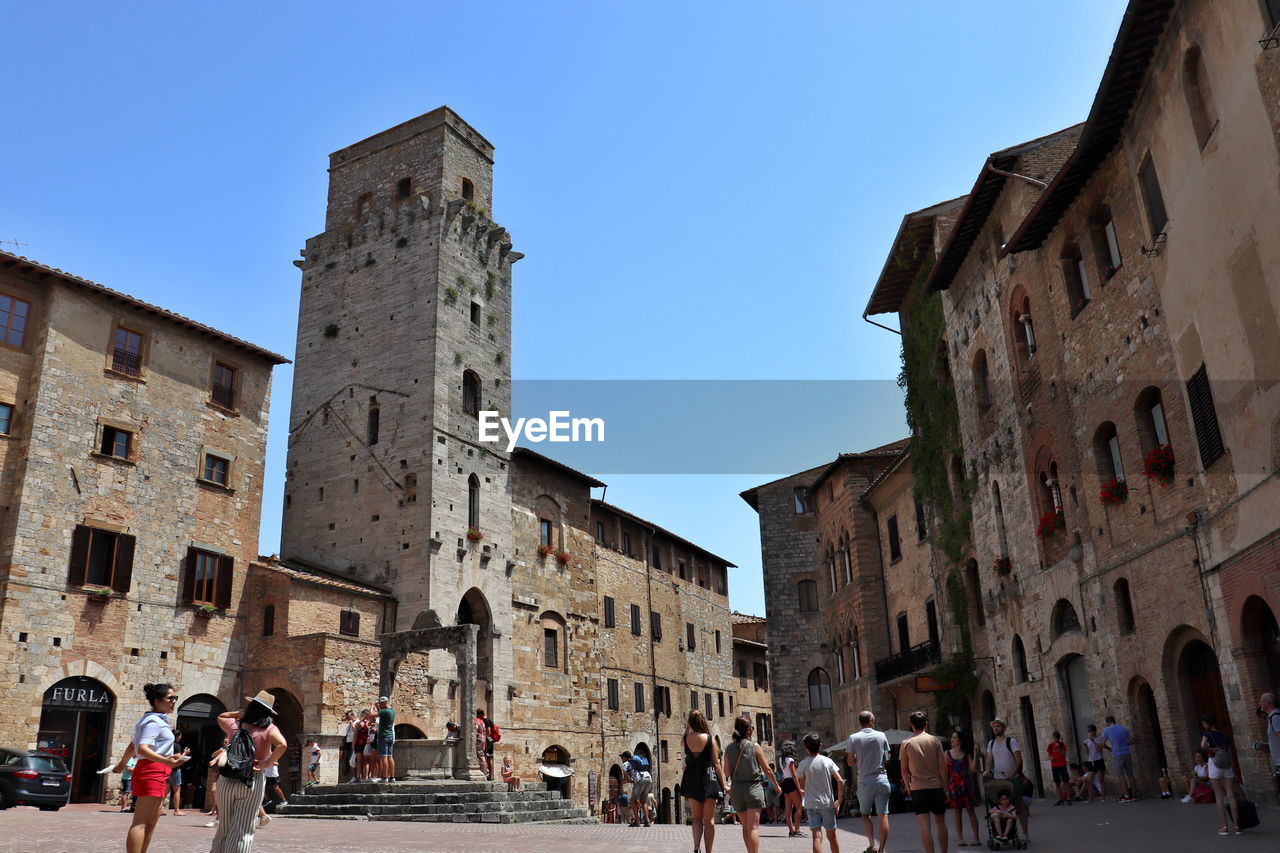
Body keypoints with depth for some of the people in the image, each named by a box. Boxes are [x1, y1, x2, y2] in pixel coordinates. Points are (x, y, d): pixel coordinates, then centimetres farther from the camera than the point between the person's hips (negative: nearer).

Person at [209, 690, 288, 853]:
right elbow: (281, 745, -25)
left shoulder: (234, 724, 4)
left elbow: (220, 717, 27)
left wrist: (240, 713, 13)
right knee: (244, 830, 2)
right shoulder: (268, 729, -7)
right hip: (253, 781, -3)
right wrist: (267, 764, -14)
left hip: (227, 779, 3)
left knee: (224, 827, 18)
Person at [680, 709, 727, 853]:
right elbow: (716, 763, -5)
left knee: (696, 818, 12)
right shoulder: (709, 739, -9)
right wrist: (723, 784, 1)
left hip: (691, 780, 2)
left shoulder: (686, 739, -4)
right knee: (709, 820, 7)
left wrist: (687, 728, 13)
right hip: (709, 780, -2)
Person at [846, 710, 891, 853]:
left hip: (864, 781, 0)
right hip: (881, 779, 0)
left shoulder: (853, 738, -5)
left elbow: (850, 761, -5)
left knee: (865, 814, 14)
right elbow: (887, 758, 5)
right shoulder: (881, 736, -1)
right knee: (883, 815, 4)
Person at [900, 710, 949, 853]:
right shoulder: (935, 741, -1)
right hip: (936, 786, 1)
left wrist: (908, 787, 13)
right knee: (940, 822, 14)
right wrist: (946, 787, 6)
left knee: (924, 825, -2)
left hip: (917, 788, -1)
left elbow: (904, 770, 1)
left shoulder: (906, 744, -2)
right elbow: (942, 766, -2)